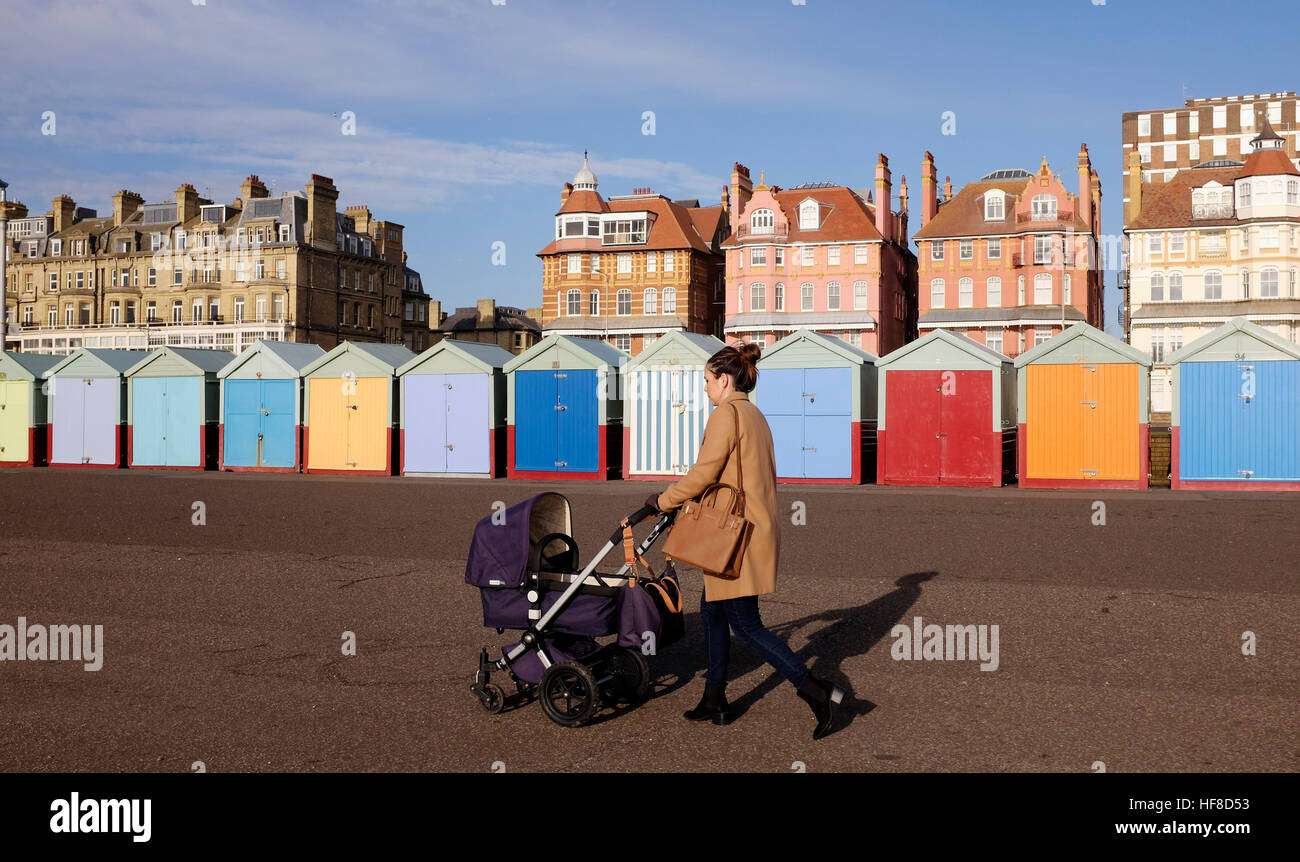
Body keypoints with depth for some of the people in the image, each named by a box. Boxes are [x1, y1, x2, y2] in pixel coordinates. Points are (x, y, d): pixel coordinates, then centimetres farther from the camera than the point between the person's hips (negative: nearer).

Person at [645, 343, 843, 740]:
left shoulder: (727, 413, -14)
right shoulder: (755, 415, 16)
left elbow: (703, 473, -17)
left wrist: (663, 500, -3)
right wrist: (679, 498, 24)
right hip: (755, 527, 10)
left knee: (745, 625, -5)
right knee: (712, 612, 17)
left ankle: (815, 690, -5)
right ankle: (714, 699, 24)